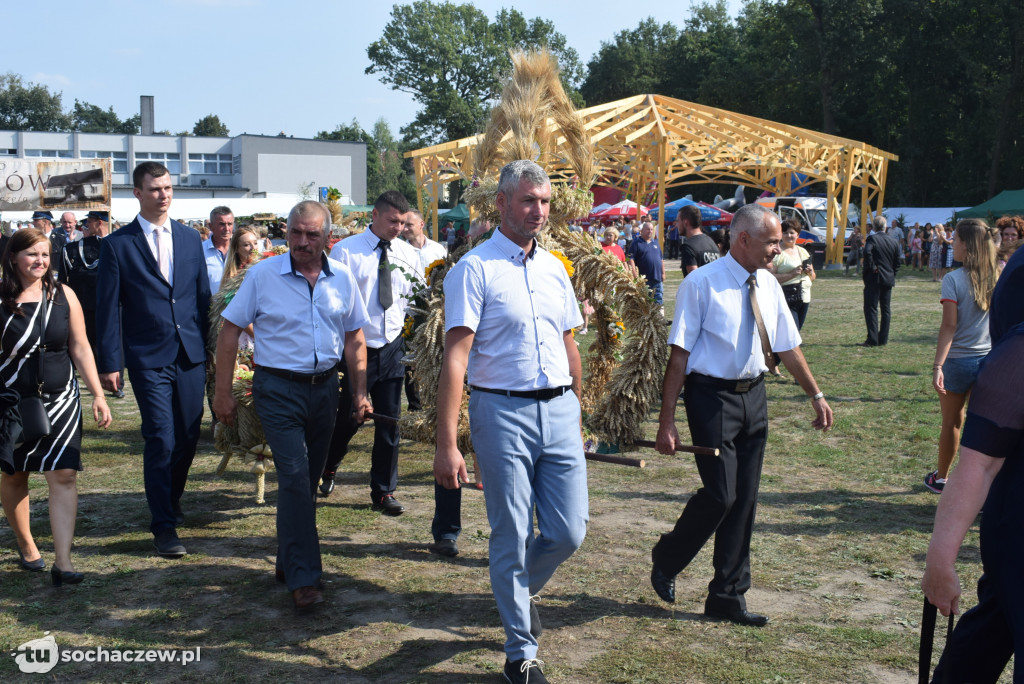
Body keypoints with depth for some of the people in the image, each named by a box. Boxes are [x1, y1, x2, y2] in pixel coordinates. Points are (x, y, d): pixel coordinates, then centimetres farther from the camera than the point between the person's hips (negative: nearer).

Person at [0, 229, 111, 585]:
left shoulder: (63, 295, 1)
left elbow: (80, 347, 6)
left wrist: (98, 394, 3)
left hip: (60, 401, 1)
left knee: (64, 476, -8)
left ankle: (62, 562, -8)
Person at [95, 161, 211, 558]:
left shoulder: (190, 239, 10)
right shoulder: (117, 244, -1)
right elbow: (107, 307, -1)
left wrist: (212, 347, 8)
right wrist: (109, 362, -5)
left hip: (191, 354, 4)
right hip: (148, 358, -4)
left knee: (188, 436, 10)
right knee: (161, 439, -8)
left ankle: (171, 501, 34)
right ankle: (164, 526, 2)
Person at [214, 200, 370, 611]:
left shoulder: (342, 279, 3)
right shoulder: (262, 275, -6)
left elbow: (354, 339, 10)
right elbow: (230, 331, -3)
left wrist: (360, 392, 4)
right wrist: (223, 392, -5)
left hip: (325, 388, 4)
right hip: (279, 389, -4)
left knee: (307, 480, 13)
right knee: (294, 477, -11)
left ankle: (289, 561, 30)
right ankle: (303, 578, -6)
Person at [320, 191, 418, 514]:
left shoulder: (409, 255, 6)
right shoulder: (345, 251, -5)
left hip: (392, 347, 3)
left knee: (389, 422, 5)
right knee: (349, 418, 9)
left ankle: (383, 492, 18)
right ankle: (328, 469, 39)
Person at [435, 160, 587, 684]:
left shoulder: (554, 268, 12)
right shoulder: (474, 269, -8)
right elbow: (455, 356, -14)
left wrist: (576, 414, 20)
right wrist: (446, 444, -20)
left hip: (558, 410, 5)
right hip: (503, 411, -5)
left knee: (569, 532, 6)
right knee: (512, 537, 4)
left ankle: (523, 589, 38)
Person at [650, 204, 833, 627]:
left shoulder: (769, 286, 7)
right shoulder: (702, 284, -12)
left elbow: (788, 347, 18)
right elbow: (679, 354, -13)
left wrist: (816, 395, 20)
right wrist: (667, 422, -15)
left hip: (754, 396, 7)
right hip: (712, 396, -6)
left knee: (745, 498, 9)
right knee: (720, 494, -10)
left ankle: (727, 596, 21)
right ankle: (665, 562, 18)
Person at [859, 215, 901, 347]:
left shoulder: (872, 239, -8)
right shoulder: (894, 242, 10)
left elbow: (867, 252, -27)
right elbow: (897, 262, 11)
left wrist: (872, 267, -16)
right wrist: (892, 274, 17)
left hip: (874, 278, -6)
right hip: (888, 279, 6)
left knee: (871, 308, -4)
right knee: (886, 309, 10)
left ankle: (872, 339, -9)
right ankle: (883, 339, 13)